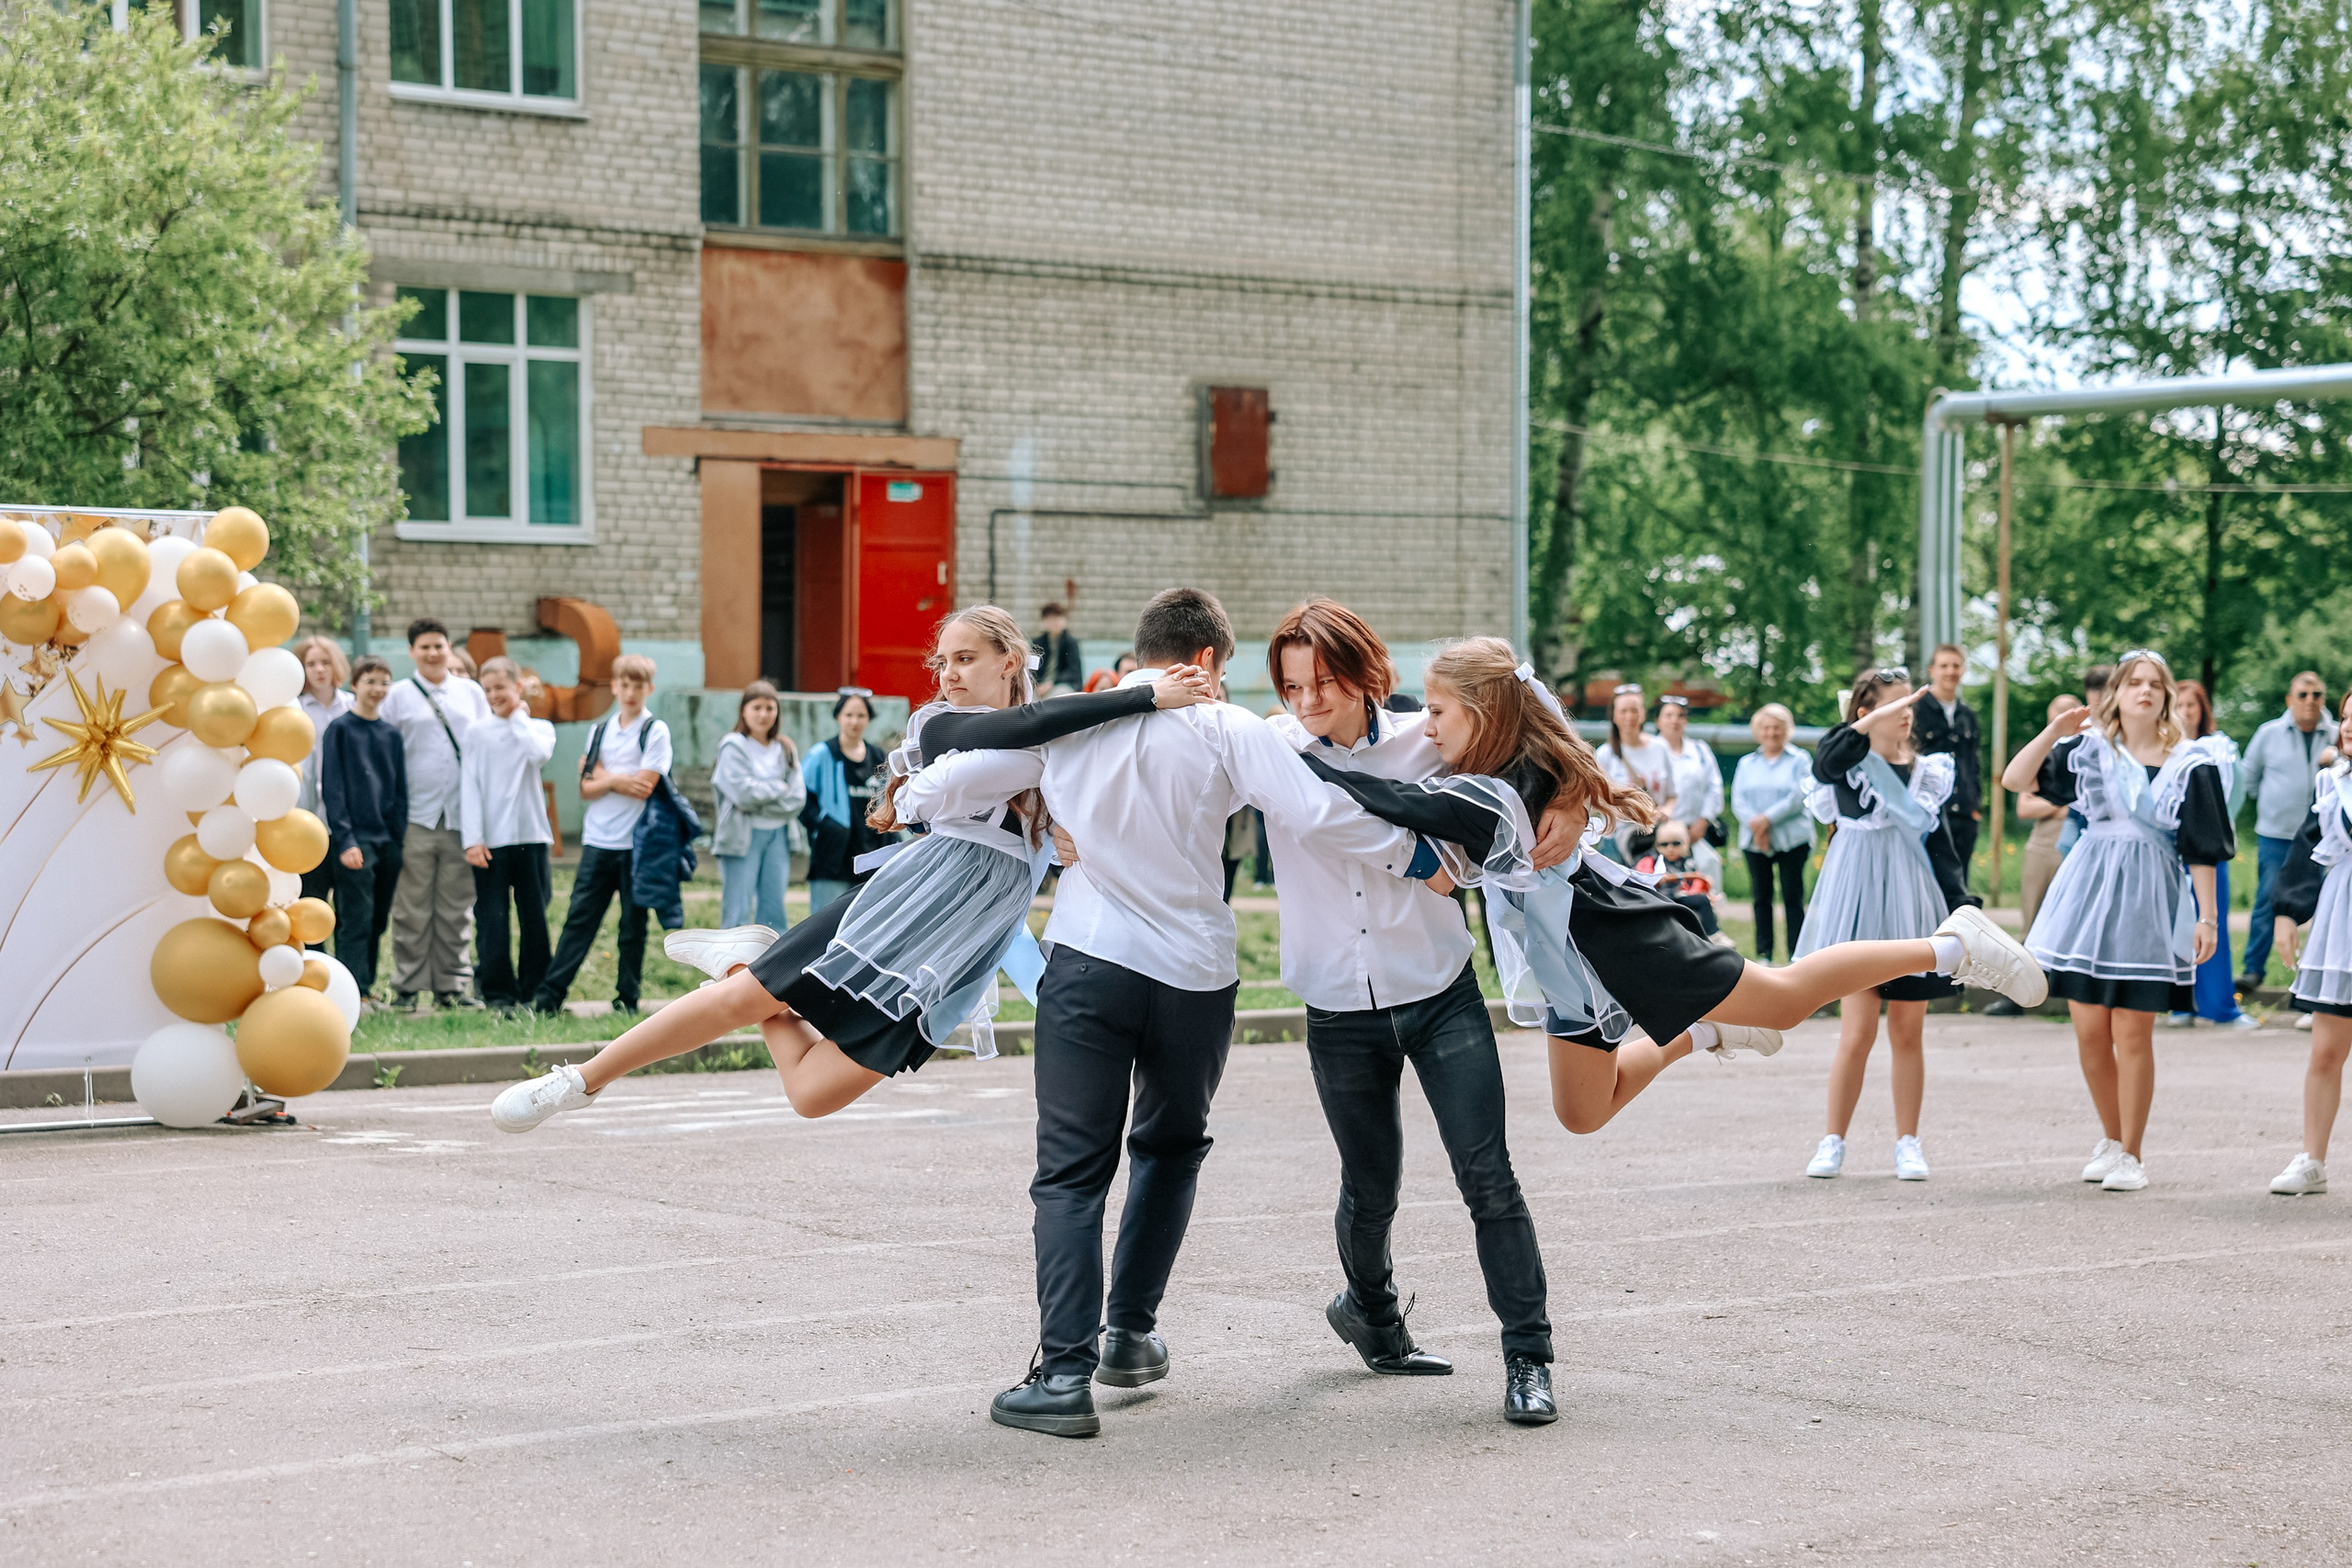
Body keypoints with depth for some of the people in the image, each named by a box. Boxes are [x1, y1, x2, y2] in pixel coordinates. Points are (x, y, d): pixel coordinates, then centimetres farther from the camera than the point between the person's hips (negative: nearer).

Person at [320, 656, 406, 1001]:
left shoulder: (391, 735, 14)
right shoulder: (339, 728, -2)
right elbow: (332, 788, -7)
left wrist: (400, 840, 7)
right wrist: (345, 840, -14)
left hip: (388, 841, 5)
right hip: (355, 840, -5)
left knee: (378, 922, 8)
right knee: (355, 920, -8)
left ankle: (367, 984, 14)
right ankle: (355, 992, -9)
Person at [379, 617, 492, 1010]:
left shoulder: (470, 693, 13)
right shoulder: (398, 696, 7)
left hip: (461, 816, 2)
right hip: (416, 816, -2)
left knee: (456, 907, 4)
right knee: (413, 908, -1)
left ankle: (451, 984, 11)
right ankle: (408, 985, 5)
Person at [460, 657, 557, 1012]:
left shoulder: (539, 728, 9)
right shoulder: (477, 733, 7)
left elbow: (539, 754, -15)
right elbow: (469, 787, 2)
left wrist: (518, 716, -2)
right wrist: (473, 839, -7)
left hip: (530, 836, 1)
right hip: (491, 839, -1)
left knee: (534, 915, 4)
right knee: (492, 919, -4)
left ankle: (534, 989, 13)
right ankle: (498, 992, 2)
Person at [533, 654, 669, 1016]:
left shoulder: (655, 731, -2)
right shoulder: (600, 730, 12)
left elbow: (644, 787, -12)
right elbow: (586, 789, 8)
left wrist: (603, 776, -2)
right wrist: (617, 781, -9)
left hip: (636, 843, -3)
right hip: (597, 840, 3)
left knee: (633, 925, 4)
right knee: (579, 918, -1)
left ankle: (627, 997, 12)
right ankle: (549, 996, -4)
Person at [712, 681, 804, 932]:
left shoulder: (785, 749, 12)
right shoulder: (733, 746, -2)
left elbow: (798, 798, 2)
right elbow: (743, 792, -14)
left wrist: (763, 794, -9)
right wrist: (780, 789, -3)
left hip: (778, 835, 5)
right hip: (743, 836, -5)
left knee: (774, 910, 4)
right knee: (738, 913, -6)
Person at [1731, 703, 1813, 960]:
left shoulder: (1799, 760, 3)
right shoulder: (1746, 764, 14)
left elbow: (1799, 797, -9)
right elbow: (1738, 802, 5)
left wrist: (1768, 819, -15)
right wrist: (1755, 826, -13)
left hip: (1792, 840, -3)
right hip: (1754, 842, 3)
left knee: (1793, 897, -4)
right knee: (1761, 897, 4)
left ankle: (1797, 956, -3)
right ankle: (1763, 955, 9)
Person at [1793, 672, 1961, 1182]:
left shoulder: (1927, 771, 10)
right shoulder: (1845, 763, -1)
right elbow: (1826, 761, -26)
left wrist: (1958, 910, 9)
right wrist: (1871, 724, -34)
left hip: (1910, 901, 3)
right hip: (1857, 903, -3)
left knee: (1907, 1033, 6)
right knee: (1858, 1032, -8)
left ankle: (1907, 1143, 14)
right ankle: (1832, 1142, 4)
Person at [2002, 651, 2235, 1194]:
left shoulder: (2191, 763, 1)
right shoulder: (2088, 750, 6)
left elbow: (2202, 848, 1)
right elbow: (2015, 779, 1)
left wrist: (2207, 915, -4)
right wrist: (2054, 731, -7)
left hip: (2149, 904, -2)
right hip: (2089, 895, 2)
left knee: (2132, 1035, -2)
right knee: (2090, 1033, 4)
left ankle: (2130, 1154, 9)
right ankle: (2111, 1140, 22)